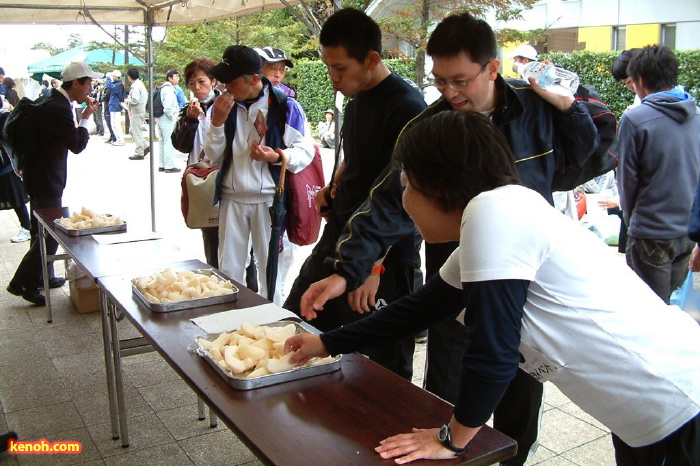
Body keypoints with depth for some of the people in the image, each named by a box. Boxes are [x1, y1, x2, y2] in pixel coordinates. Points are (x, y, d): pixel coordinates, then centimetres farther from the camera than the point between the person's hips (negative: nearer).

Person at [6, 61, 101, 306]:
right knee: (49, 233, -4)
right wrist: (86, 117, -11)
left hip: (39, 175, 10)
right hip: (46, 180, -10)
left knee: (42, 230, 19)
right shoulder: (59, 108, -22)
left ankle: (41, 277, 32)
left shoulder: (51, 101, 9)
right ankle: (22, 283, 2)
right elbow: (77, 145, -19)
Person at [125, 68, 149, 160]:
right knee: (133, 131, 19)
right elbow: (146, 96, 17)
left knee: (136, 133, -3)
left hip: (136, 112, -10)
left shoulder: (135, 86, -18)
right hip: (141, 110, 10)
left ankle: (139, 153, 3)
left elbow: (135, 100, -26)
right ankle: (145, 146, 17)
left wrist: (127, 100, -6)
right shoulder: (140, 83, 13)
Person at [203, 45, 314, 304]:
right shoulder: (224, 105, 5)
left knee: (270, 268, 9)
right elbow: (213, 156, 7)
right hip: (231, 198, 4)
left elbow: (306, 151, -5)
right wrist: (217, 123, -9)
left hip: (268, 199, -4)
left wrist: (278, 157, -22)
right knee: (228, 270, 12)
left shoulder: (285, 106, -9)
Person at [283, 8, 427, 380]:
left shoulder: (406, 107, -18)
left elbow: (402, 196, -21)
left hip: (383, 260, -9)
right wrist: (332, 188, 7)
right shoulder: (357, 98, 9)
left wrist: (373, 265, -23)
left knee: (382, 367, 2)